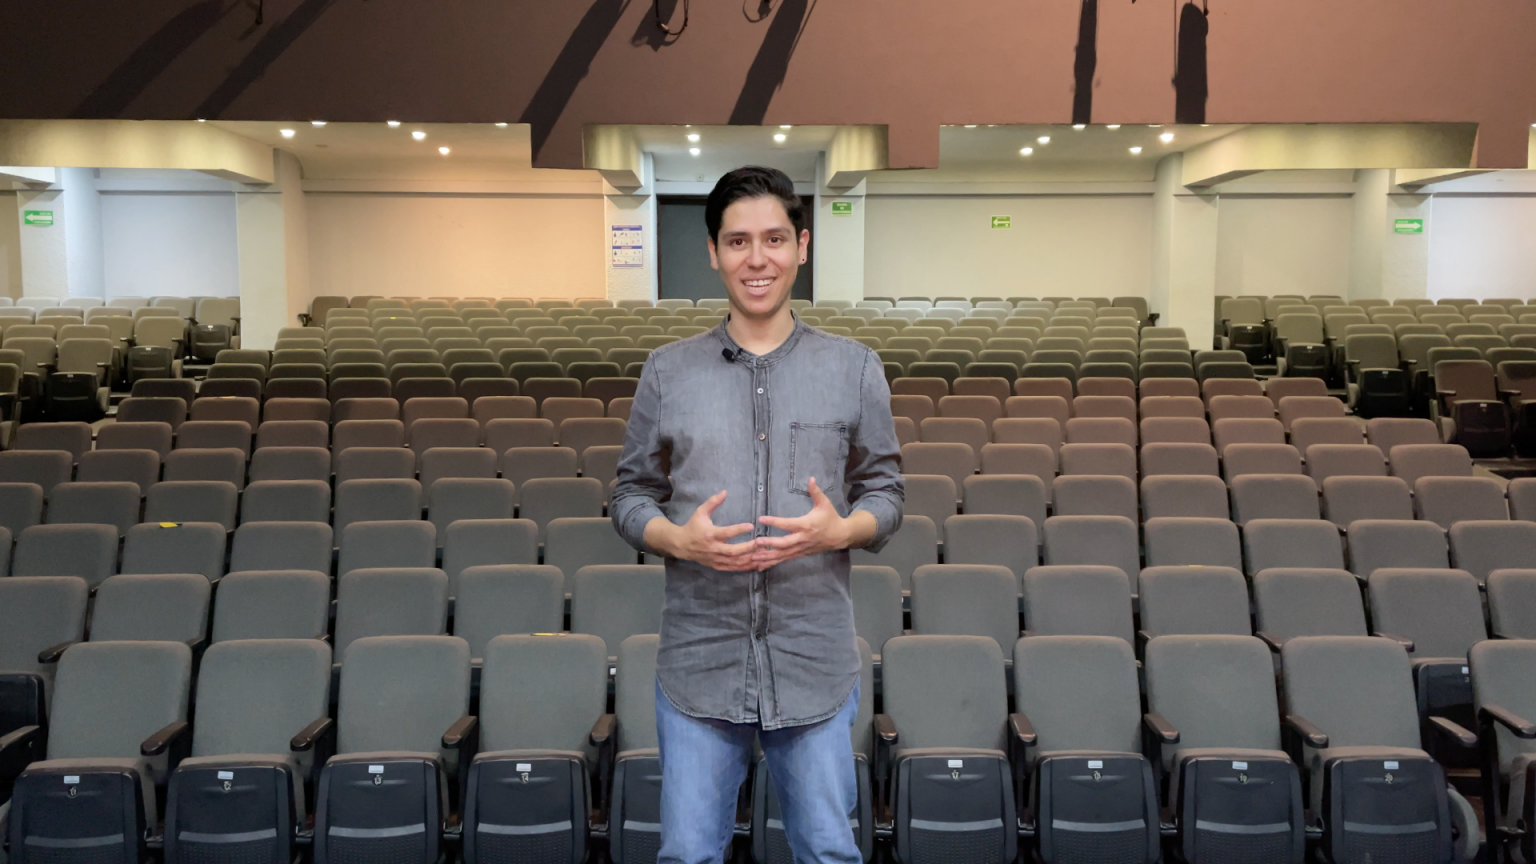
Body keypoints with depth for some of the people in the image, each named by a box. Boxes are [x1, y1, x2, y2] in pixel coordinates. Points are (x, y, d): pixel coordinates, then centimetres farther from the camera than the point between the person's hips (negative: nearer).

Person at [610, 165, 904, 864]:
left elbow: (884, 492, 7)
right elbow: (630, 496, 8)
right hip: (699, 663, 0)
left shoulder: (854, 369, 5)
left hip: (815, 664, 0)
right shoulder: (667, 372, 5)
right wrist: (681, 539, -14)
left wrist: (839, 530, -16)